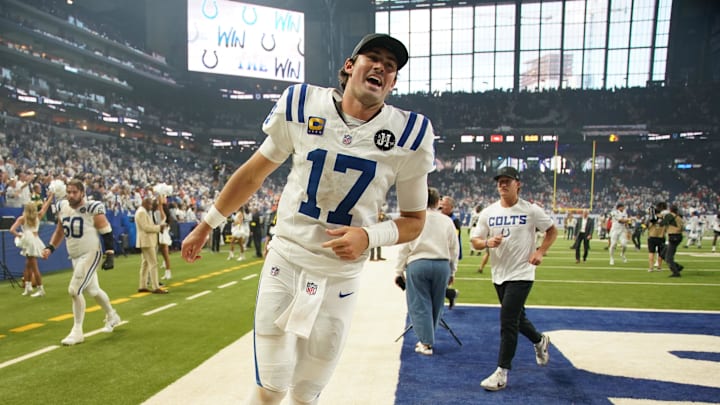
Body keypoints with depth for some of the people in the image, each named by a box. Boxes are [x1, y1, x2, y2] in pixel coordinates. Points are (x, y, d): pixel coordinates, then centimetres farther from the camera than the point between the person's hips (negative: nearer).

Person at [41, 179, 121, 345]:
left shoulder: (93, 209, -16)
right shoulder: (62, 208, 3)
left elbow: (107, 233, -11)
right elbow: (59, 231, 19)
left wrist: (110, 256, -14)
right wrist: (50, 247, 8)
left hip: (90, 255, -7)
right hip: (75, 257, 7)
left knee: (74, 290, -13)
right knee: (92, 290, 19)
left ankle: (77, 331, 1)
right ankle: (112, 316, 41)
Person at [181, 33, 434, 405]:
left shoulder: (408, 136, -7)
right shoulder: (302, 106, -4)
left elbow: (414, 220, 2)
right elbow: (254, 173, 8)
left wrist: (369, 236, -18)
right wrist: (206, 226, 14)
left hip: (339, 278, 0)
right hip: (284, 262, 0)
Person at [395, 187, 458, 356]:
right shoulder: (447, 221, 3)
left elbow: (405, 246, -2)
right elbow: (454, 248, 8)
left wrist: (399, 270, 6)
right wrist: (452, 271, 19)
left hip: (418, 264, -2)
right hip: (442, 265, 3)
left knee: (419, 304, 5)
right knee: (436, 304, 15)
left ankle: (426, 343, 5)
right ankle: (427, 339, 27)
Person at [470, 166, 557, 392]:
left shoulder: (531, 210, -6)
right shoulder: (488, 212, 2)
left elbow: (552, 231, 4)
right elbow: (474, 241, 3)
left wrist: (540, 252, -10)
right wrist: (487, 242, -19)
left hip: (521, 274, -5)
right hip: (499, 274, 5)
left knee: (508, 321, -10)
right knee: (516, 317, 20)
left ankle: (502, 373, -1)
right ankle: (540, 341, 50)